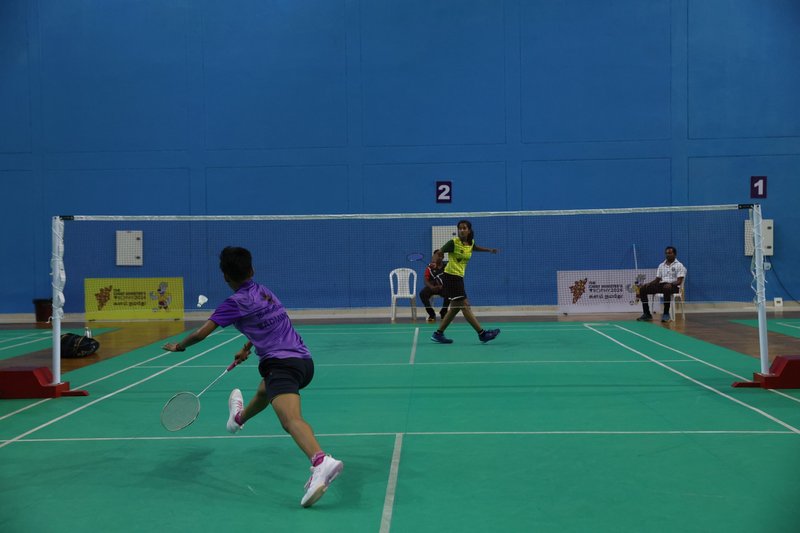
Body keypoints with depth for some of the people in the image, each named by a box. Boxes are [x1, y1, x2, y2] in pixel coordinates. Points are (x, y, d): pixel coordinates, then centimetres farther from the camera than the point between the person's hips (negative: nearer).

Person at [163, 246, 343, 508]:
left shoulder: (236, 302, -5)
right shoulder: (263, 291, 18)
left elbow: (201, 333, -6)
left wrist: (179, 346, 13)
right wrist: (247, 348, 48)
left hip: (282, 363, -9)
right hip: (305, 360, 9)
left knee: (291, 419, -29)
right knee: (264, 391, 38)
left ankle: (322, 461, -56)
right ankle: (240, 418, 70)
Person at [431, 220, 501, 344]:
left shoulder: (471, 242, 7)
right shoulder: (454, 243, -14)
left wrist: (489, 250, 27)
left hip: (459, 277, 9)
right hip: (450, 276, -9)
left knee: (455, 308, 11)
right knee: (465, 306, -8)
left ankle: (438, 334, 18)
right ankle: (482, 334, -8)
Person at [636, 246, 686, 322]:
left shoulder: (679, 265, 1)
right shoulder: (661, 265, 19)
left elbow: (679, 281, -9)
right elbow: (657, 279, 17)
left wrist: (670, 284, -29)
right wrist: (649, 284, -4)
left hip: (673, 286, -6)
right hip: (661, 285, 6)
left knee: (667, 288, -43)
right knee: (642, 289, -13)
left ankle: (666, 313, -32)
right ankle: (646, 313, -12)